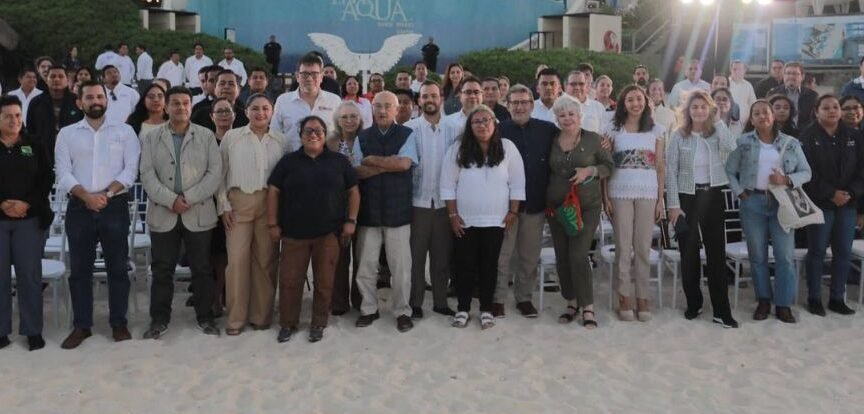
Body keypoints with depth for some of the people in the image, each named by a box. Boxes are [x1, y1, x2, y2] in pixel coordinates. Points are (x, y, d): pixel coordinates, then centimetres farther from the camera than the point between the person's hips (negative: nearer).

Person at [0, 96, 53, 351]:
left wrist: (27, 204, -12)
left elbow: (47, 180, 1)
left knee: (29, 274, 1)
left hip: (30, 219, 0)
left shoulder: (35, 148, 7)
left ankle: (33, 330, 9)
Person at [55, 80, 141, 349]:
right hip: (79, 207, 2)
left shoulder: (124, 131, 5)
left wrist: (107, 193, -15)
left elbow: (131, 170, -3)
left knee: (117, 267, 4)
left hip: (115, 206, -1)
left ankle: (118, 323, 14)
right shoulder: (67, 134, 9)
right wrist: (86, 196, -15)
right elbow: (63, 173, 0)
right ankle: (81, 325, 16)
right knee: (79, 268, 6)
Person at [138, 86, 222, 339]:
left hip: (198, 213, -1)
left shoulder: (206, 136, 5)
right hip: (163, 214, 1)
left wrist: (189, 198, -13)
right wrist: (171, 200, -14)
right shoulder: (151, 138, 8)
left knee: (202, 269, 6)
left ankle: (205, 318, 17)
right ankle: (159, 320, 16)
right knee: (162, 270, 6)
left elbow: (215, 172, -3)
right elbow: (147, 175, -1)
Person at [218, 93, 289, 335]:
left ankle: (261, 314, 15)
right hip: (238, 201, -1)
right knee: (237, 258, -5)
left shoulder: (281, 141, 7)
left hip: (270, 203, 1)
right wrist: (224, 205, -1)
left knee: (265, 259, 4)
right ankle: (236, 317, 5)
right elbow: (221, 173, 6)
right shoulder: (231, 137, 5)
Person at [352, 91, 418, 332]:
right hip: (368, 209, 3)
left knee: (400, 266, 4)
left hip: (397, 209, -2)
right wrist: (389, 164, -13)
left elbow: (404, 163, -16)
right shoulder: (362, 137, 7)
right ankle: (369, 308, 24)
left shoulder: (407, 135, 0)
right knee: (366, 265, 9)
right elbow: (358, 171, -4)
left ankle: (402, 311, 18)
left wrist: (371, 160, -8)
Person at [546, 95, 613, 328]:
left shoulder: (592, 139, -2)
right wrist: (546, 200, 6)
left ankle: (588, 308, 0)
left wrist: (589, 171, -14)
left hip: (587, 206, -4)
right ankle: (571, 303, 22)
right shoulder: (552, 142, 6)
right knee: (562, 257, 7)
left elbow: (609, 166, 3)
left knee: (578, 256, -12)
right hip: (556, 207, 4)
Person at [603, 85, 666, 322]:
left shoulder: (655, 130, 9)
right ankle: (624, 297, 10)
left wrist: (660, 200, 3)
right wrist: (605, 197, -5)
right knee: (623, 247, 2)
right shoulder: (613, 129, 5)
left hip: (648, 194, 1)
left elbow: (660, 167, 8)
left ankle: (642, 297, 13)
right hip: (620, 194, -1)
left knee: (643, 248, 4)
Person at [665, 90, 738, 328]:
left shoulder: (717, 134, 3)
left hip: (712, 197, 1)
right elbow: (671, 172, -3)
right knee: (689, 253, 6)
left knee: (716, 252, 0)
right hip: (686, 197, 0)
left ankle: (721, 311, 3)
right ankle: (693, 303, 21)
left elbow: (731, 147, -20)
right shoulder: (678, 137, 0)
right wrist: (673, 205, -9)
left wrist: (718, 121, -13)